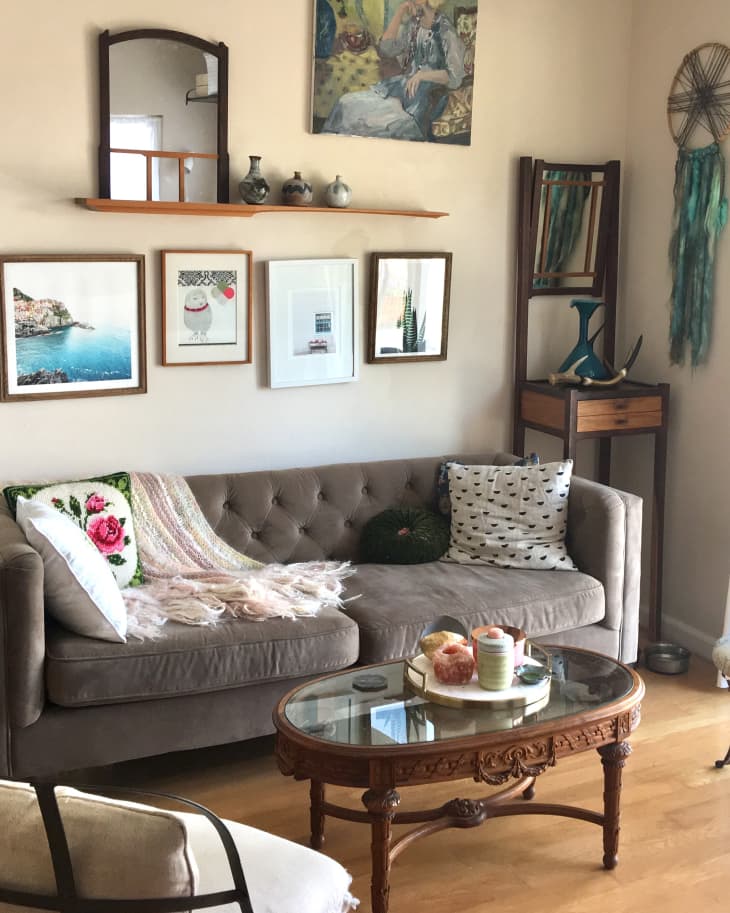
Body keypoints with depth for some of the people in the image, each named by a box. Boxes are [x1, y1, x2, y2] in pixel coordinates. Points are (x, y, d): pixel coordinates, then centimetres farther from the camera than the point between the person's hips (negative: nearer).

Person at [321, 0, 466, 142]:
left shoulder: (446, 31, -11)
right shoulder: (412, 24, 10)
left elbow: (455, 77, -17)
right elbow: (385, 49, 9)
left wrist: (423, 75, -32)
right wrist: (399, 12, 4)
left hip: (430, 92, -7)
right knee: (349, 103, -12)